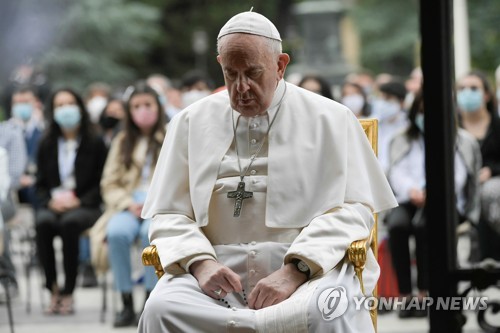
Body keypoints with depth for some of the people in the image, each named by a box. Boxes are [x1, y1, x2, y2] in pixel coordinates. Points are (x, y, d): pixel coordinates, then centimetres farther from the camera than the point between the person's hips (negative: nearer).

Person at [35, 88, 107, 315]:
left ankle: (68, 293, -31)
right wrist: (51, 200, -7)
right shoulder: (46, 145, 16)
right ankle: (53, 289, -28)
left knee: (69, 223, -38)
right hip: (53, 204, 2)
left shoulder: (95, 144, 8)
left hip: (85, 206, -2)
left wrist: (79, 201, -12)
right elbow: (40, 184, 15)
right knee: (44, 223, -35)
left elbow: (100, 183, 5)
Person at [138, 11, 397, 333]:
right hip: (218, 267, 2)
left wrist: (294, 272, -14)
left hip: (311, 266, -2)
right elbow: (168, 214, 14)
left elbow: (353, 209, 1)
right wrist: (200, 263, -9)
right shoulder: (193, 123, 16)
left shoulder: (330, 119, 9)